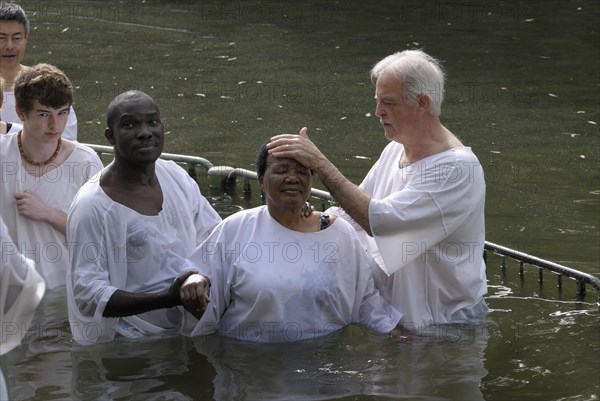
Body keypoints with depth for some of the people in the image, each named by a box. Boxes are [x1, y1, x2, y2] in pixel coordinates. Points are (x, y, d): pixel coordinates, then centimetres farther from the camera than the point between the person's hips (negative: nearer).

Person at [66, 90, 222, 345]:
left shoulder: (176, 176, 6)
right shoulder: (91, 207, -14)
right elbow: (88, 295, -18)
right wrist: (168, 299, -28)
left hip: (192, 331, 6)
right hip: (133, 343, -6)